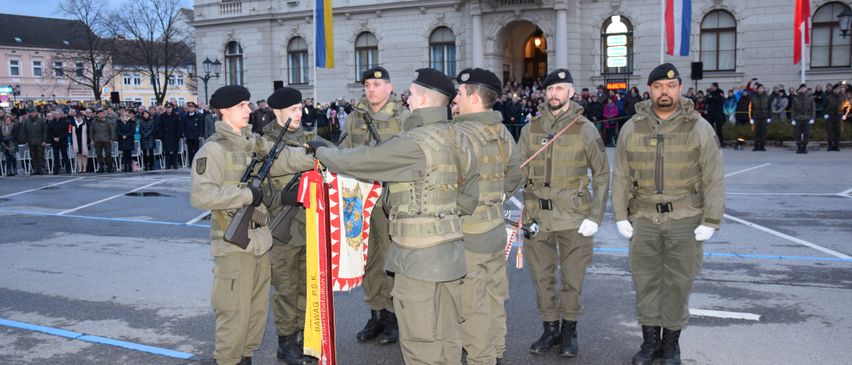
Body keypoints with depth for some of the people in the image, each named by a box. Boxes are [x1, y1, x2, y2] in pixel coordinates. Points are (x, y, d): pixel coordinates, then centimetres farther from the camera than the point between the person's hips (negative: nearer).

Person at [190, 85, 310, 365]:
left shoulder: (254, 143, 11)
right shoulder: (213, 149, -12)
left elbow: (281, 158, 0)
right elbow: (201, 195, -21)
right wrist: (247, 195, -21)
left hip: (260, 239, 8)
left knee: (258, 308, 17)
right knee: (235, 311, 0)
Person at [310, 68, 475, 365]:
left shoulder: (415, 143, -17)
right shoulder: (454, 138, 7)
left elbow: (355, 160, -11)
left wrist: (320, 151, 6)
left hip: (419, 256, -8)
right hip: (449, 250, 8)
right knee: (446, 338, 17)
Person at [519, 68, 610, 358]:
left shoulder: (585, 129, -3)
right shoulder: (530, 129, 4)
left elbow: (602, 174, 0)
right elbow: (519, 172, 5)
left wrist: (595, 217, -7)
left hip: (573, 218, -2)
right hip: (537, 217, 3)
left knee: (572, 278, 8)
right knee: (542, 277, 11)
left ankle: (569, 329, 26)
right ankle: (550, 328, 28)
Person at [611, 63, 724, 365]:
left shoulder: (698, 128, -1)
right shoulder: (632, 128, 5)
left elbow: (714, 179, -2)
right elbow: (620, 176, 7)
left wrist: (711, 222, -6)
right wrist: (621, 216, 3)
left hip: (685, 219, -2)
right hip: (644, 217, 2)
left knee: (678, 282, 6)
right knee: (646, 281, 8)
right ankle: (650, 340, 23)